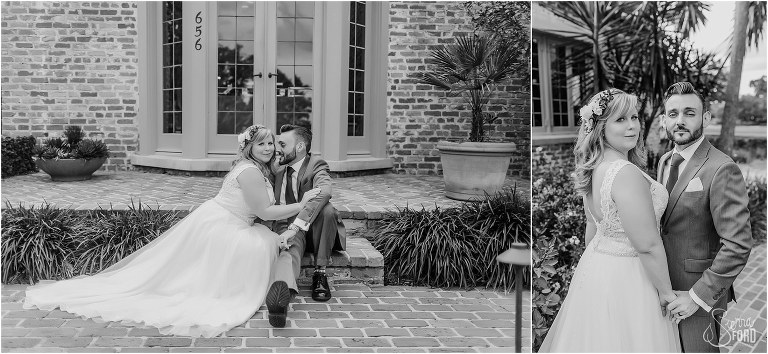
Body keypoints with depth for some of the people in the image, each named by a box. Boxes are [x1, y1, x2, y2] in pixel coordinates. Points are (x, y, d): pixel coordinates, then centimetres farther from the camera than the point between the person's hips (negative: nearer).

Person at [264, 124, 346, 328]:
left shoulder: (316, 165, -6)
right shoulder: (278, 171, 14)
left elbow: (323, 192, -29)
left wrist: (295, 226, -41)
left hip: (316, 231, -2)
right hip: (289, 229, 2)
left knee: (327, 210, -35)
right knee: (289, 249, -33)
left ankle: (320, 273, -21)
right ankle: (283, 291, -69)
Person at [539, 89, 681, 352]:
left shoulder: (594, 169, 3)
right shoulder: (627, 173, -25)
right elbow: (648, 246, -23)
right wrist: (666, 293, -12)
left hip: (595, 266, 9)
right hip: (625, 279, -8)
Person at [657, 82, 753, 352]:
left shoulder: (722, 170, -20)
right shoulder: (665, 161, 6)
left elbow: (738, 245, -22)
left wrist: (698, 296, -20)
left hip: (701, 293, -7)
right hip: (665, 287, 7)